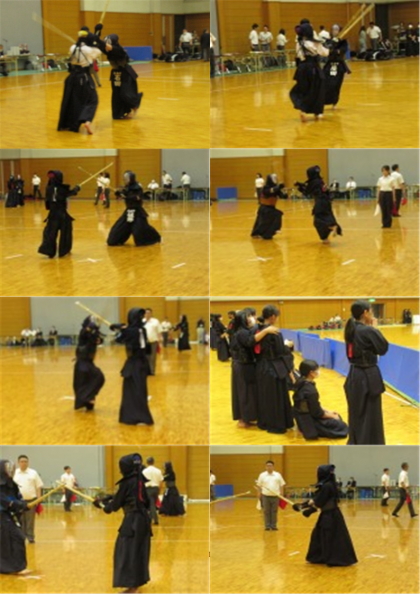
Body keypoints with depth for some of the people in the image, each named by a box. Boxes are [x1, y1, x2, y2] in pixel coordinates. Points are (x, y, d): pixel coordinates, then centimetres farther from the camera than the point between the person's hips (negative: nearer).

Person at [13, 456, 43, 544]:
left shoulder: (33, 473, 3)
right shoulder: (14, 473, 5)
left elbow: (38, 487, 4)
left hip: (31, 499, -1)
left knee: (30, 520, 1)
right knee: (20, 520, 4)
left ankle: (30, 537, 7)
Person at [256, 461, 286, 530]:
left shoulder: (278, 475, 6)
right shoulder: (262, 475, 4)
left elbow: (282, 485, 9)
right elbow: (259, 485, 7)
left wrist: (281, 493, 0)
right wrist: (259, 493, -1)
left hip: (275, 496, 1)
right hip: (265, 496, 0)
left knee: (274, 512, 3)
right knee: (266, 512, 1)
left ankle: (273, 525, 9)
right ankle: (267, 526, 7)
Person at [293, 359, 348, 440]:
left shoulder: (301, 383, -2)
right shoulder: (311, 391, -30)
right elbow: (317, 413, -21)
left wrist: (327, 412, 11)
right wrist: (331, 415, -4)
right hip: (309, 421, -9)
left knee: (337, 416, 24)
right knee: (342, 427, -1)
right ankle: (314, 431, 3)